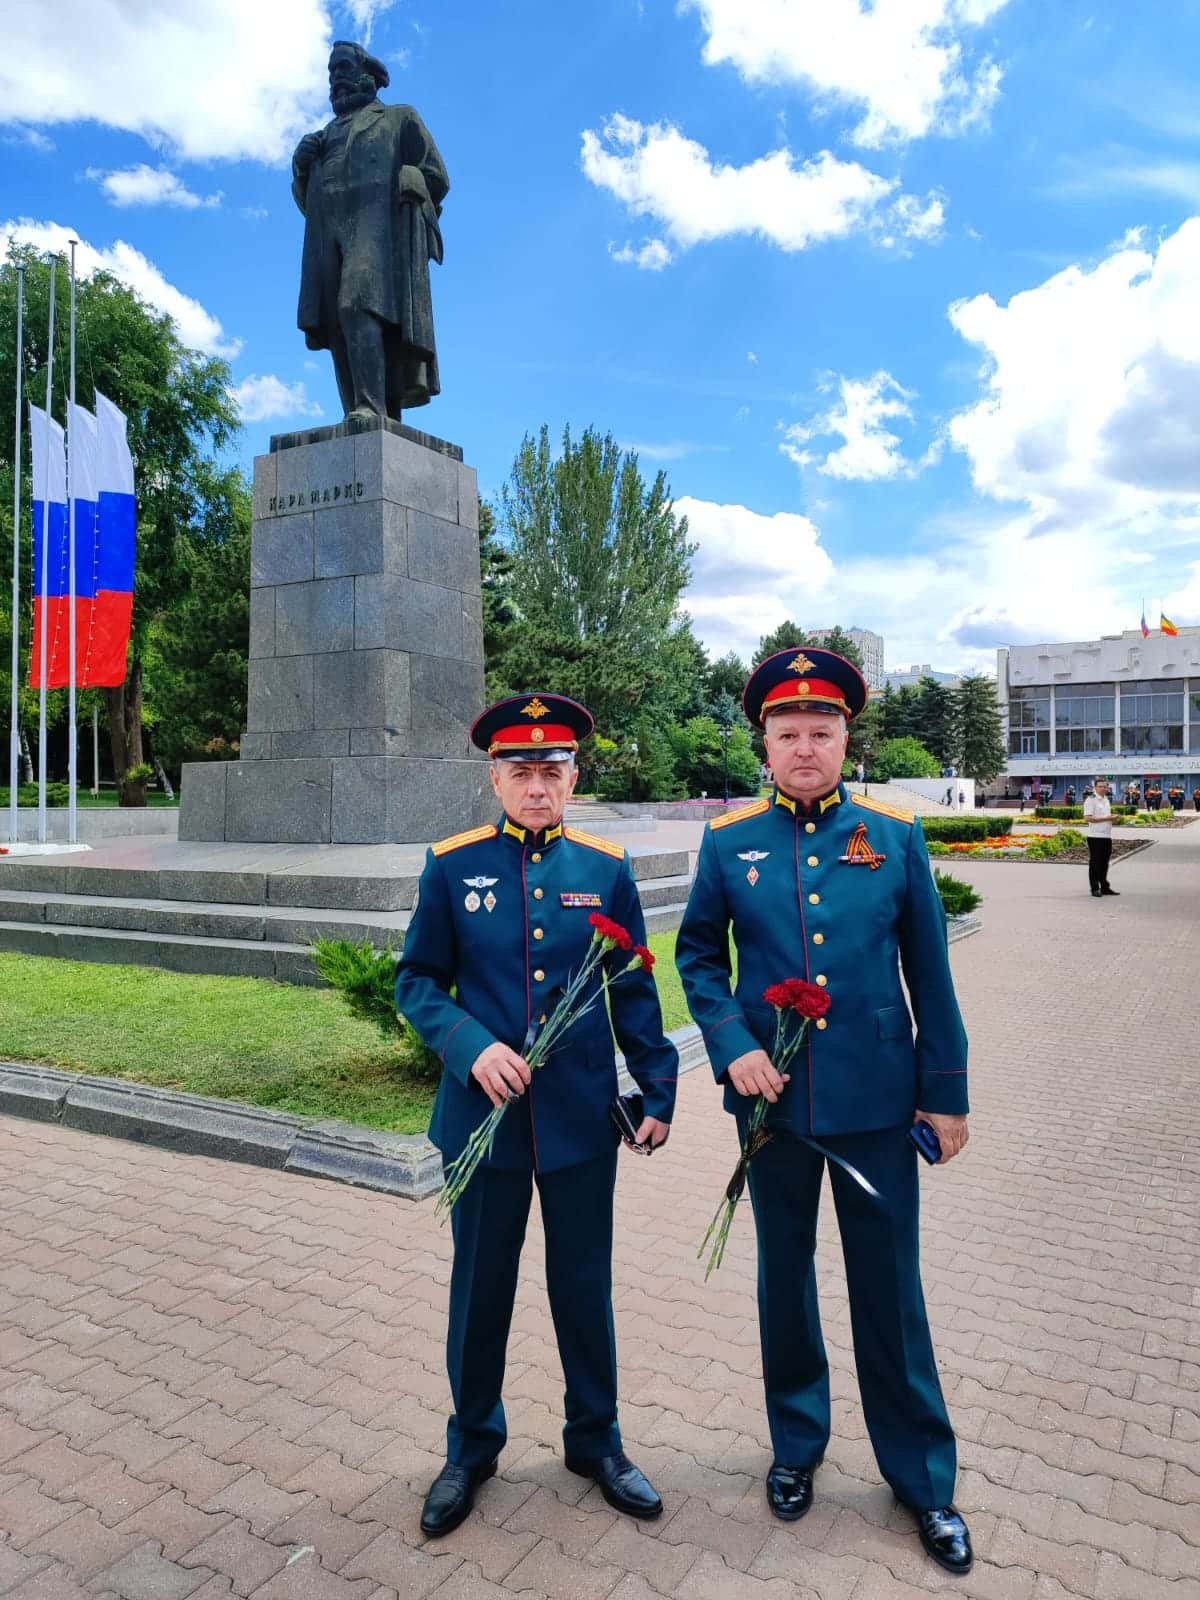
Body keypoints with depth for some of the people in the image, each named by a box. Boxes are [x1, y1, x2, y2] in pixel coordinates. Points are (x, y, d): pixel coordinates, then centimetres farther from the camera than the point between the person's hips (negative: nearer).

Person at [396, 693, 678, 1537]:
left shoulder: (607, 866, -2)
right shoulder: (453, 865, -5)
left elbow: (634, 989, 4)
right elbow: (417, 983, -1)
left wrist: (659, 1089, 2)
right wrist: (473, 1047, -17)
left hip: (581, 1117, 1)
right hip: (483, 1116, 0)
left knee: (585, 1284, 16)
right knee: (480, 1286, 16)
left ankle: (596, 1440, 39)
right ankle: (472, 1448, 39)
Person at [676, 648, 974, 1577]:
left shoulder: (897, 837, -4)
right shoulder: (729, 843, -3)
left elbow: (930, 972, 0)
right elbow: (698, 955, 5)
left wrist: (946, 1091, 1)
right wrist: (732, 1045, -10)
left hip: (876, 1101, -1)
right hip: (774, 1100, 1)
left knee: (890, 1287, 12)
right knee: (785, 1280, 17)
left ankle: (923, 1477, 33)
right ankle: (797, 1446, 40)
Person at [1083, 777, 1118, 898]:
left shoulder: (1106, 800, 17)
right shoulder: (1091, 800, -9)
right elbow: (1088, 818, -18)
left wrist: (1112, 818, 6)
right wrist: (1106, 818, -19)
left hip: (1107, 836, 8)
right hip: (1095, 836, -8)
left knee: (1104, 863, 13)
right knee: (1095, 863, -1)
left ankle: (1105, 887, 19)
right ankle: (1095, 888, 5)